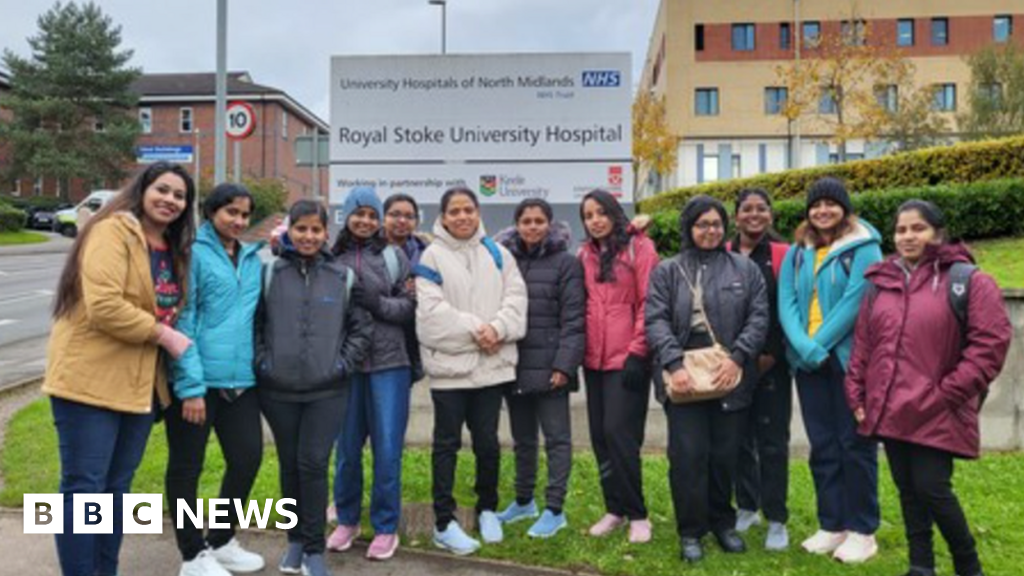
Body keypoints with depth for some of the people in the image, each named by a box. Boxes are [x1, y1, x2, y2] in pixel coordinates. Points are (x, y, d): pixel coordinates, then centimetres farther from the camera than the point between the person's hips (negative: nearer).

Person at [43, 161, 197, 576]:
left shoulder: (174, 248, 14)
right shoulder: (112, 231, -12)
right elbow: (104, 306, -23)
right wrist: (163, 335, -17)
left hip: (140, 383, 8)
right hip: (90, 379, -8)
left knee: (117, 486, 15)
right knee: (84, 487, -1)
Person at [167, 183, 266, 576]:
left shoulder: (253, 258, 12)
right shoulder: (194, 252, -7)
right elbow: (182, 322, -12)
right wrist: (191, 385, -17)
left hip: (240, 379, 6)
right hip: (198, 379, -6)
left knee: (248, 458, 10)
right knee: (186, 466, 7)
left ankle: (221, 541, 31)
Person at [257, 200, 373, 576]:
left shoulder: (344, 277, 1)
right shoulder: (269, 273, 0)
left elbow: (362, 327, 5)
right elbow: (252, 323, 4)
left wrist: (344, 363, -4)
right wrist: (261, 362, -4)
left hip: (327, 390, -1)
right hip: (278, 390, 1)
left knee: (313, 464, -4)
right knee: (289, 465, 12)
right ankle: (295, 540, 28)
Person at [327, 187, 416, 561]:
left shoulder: (394, 257, 4)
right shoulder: (331, 258, 3)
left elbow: (412, 307, 2)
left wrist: (377, 303, -12)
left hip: (389, 364, 0)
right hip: (345, 365, 1)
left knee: (387, 449, 3)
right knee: (347, 448, 11)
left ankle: (386, 528, 18)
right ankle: (346, 520, 30)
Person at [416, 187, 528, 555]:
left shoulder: (497, 253, 9)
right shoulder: (432, 256, -3)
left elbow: (516, 298, 1)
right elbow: (432, 310, -12)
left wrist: (496, 328, -15)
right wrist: (474, 329, -16)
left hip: (492, 363, 3)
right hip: (448, 363, -3)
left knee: (487, 442, 13)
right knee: (447, 444, 5)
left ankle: (487, 510, 31)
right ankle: (444, 523, 14)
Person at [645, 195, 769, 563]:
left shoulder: (745, 268, 8)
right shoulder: (667, 272, 6)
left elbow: (758, 317, 2)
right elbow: (656, 321, -3)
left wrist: (737, 357, -12)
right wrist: (674, 365, -15)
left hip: (729, 377, 1)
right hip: (684, 377, -1)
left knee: (725, 455, 10)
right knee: (688, 456, 0)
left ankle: (723, 523, 31)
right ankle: (691, 531, 16)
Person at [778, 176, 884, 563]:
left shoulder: (863, 248, -5)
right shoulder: (797, 253, 11)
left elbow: (854, 302, -14)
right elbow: (786, 303, 1)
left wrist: (820, 344, -14)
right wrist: (805, 347, -13)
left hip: (850, 359, -5)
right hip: (808, 362, 5)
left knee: (854, 443, 2)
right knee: (822, 445, 11)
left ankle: (862, 531, 14)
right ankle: (831, 525, 23)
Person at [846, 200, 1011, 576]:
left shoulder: (968, 281, -4)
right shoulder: (880, 284, 11)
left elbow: (990, 343, -9)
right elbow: (862, 345, 13)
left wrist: (949, 393, -13)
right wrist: (857, 396, 8)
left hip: (937, 413, -5)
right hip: (889, 409, 5)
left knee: (932, 488, -4)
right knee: (908, 489, 12)